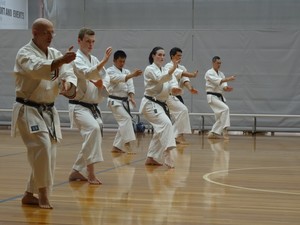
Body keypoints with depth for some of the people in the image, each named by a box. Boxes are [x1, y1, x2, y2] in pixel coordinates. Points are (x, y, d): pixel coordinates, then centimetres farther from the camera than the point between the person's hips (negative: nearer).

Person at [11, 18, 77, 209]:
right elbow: (37, 69, -34)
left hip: (48, 111, 7)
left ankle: (30, 195, 21)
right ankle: (43, 194, -13)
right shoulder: (25, 54, -12)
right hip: (28, 110, -7)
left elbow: (68, 75, -3)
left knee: (48, 154, 8)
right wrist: (61, 61, -49)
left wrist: (68, 85, -27)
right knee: (42, 146, -24)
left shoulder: (56, 54, 9)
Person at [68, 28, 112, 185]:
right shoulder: (76, 59, -10)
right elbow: (88, 73, -30)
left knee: (91, 140, 10)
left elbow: (105, 80, 11)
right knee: (93, 129, -32)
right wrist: (104, 61, -42)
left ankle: (77, 172, 24)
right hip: (79, 106, -9)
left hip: (93, 107, 9)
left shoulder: (94, 60, 13)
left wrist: (101, 84, -12)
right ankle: (90, 172, -31)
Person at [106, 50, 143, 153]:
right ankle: (127, 144, -28)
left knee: (123, 123, 7)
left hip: (125, 101, 7)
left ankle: (116, 147, 18)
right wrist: (132, 75, -41)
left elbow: (130, 85, 0)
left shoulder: (126, 72, 13)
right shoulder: (110, 71, -7)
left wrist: (131, 97, -18)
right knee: (126, 118, -24)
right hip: (115, 101, -7)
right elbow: (118, 78, -27)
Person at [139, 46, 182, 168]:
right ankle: (169, 159, -35)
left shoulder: (164, 70, 15)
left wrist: (175, 89, -23)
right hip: (150, 104, -10)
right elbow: (160, 79, -30)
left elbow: (170, 83, 1)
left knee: (160, 131, 15)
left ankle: (151, 158, 26)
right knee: (166, 123, -27)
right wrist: (173, 69, -46)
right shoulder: (150, 69, -10)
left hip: (160, 104, 10)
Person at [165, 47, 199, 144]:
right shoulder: (168, 66, -9)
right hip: (169, 95, -9)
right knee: (183, 110, -23)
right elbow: (179, 73, -25)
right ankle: (179, 135, -20)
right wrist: (192, 74, -36)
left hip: (177, 96, 9)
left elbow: (185, 79, -5)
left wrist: (190, 89, -24)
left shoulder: (182, 68, 12)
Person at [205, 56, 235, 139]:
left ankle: (213, 133, 17)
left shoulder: (221, 74, 15)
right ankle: (224, 129, -26)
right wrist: (228, 79, -36)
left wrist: (226, 88, -22)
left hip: (220, 97, 8)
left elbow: (223, 85, 2)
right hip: (212, 97, -8)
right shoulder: (209, 73, -7)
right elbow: (217, 81, -25)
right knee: (225, 108, -27)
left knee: (220, 117, 6)